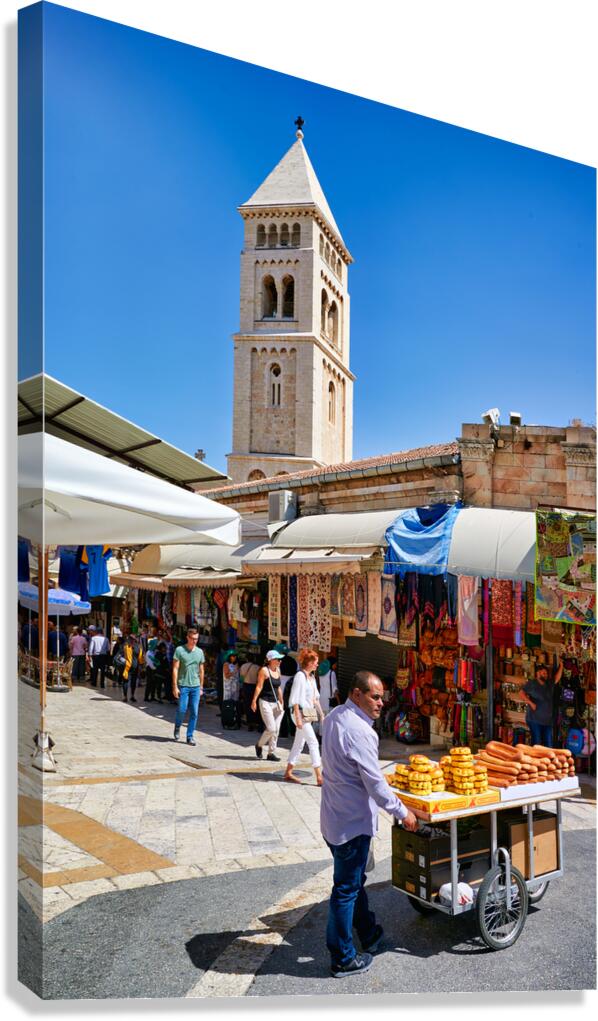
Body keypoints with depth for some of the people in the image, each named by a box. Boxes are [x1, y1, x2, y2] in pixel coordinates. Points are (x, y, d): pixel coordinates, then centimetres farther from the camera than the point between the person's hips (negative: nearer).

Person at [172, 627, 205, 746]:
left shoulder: (200, 652, 9)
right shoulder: (179, 650, -4)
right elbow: (175, 669, -5)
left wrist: (201, 687, 12)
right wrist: (175, 686, -10)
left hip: (196, 686, 4)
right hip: (183, 685, -4)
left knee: (194, 713, 2)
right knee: (182, 709, -4)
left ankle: (190, 736, 12)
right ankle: (177, 727, 26)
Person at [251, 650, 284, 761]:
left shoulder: (278, 670, 12)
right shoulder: (264, 670, -9)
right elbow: (259, 686, -11)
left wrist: (281, 702, 20)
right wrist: (254, 700, -16)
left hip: (275, 703, 7)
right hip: (265, 702, -7)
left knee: (276, 729, 3)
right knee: (271, 728, -10)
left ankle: (271, 752, 13)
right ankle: (259, 745, 14)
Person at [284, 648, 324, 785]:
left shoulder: (311, 677, 12)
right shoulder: (300, 676, -14)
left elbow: (315, 697, 19)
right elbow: (295, 699, -17)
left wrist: (321, 713, 17)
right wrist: (298, 718, -20)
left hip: (310, 714, 9)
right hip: (302, 713, -9)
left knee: (299, 744, 12)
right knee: (313, 743, -8)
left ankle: (288, 773, 21)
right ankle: (319, 777, -6)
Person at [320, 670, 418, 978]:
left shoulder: (333, 718, 3)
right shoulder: (358, 731, -27)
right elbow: (375, 783, -23)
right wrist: (403, 812, -10)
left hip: (334, 816, 10)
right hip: (353, 822, -10)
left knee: (354, 880, 24)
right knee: (346, 890, 5)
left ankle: (368, 934, 43)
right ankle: (343, 959, 20)